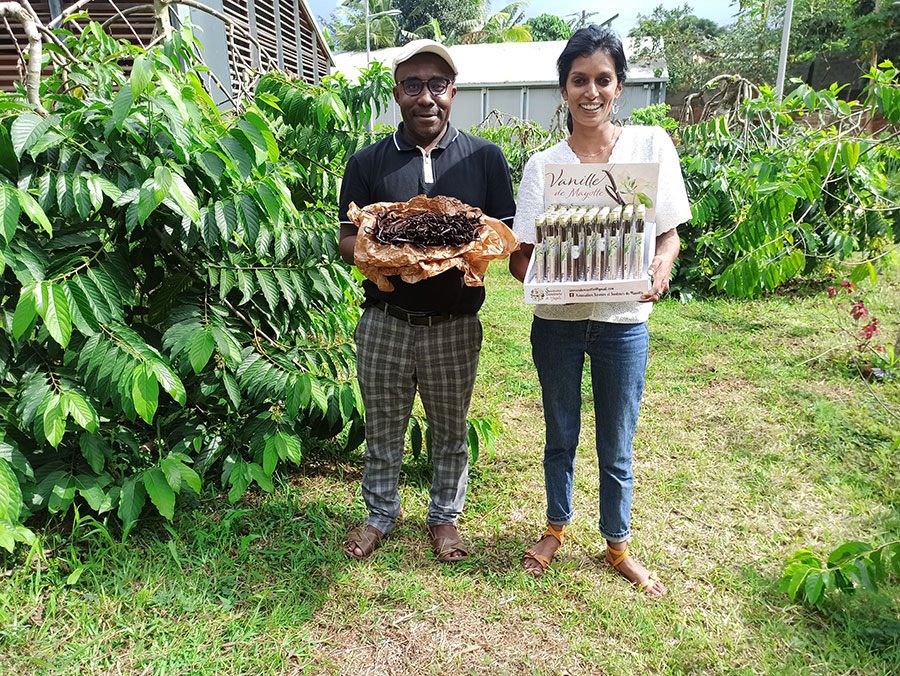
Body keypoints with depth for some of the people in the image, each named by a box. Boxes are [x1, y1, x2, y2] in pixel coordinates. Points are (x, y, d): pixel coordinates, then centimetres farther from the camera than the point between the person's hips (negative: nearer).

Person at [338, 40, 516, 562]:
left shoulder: (485, 158, 1)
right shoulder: (367, 163, 2)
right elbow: (349, 242, 2)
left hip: (455, 325, 0)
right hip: (386, 320, 1)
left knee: (451, 429, 15)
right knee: (383, 427, 14)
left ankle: (445, 515, 37)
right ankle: (381, 513, 37)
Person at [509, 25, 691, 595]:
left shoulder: (652, 144, 0)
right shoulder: (543, 164, 0)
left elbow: (670, 230, 3)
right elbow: (520, 255, -1)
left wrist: (662, 265, -18)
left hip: (623, 321, 0)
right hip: (557, 321, 1)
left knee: (617, 447, 12)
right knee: (561, 436, 17)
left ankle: (618, 545, 35)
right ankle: (556, 527, 40)